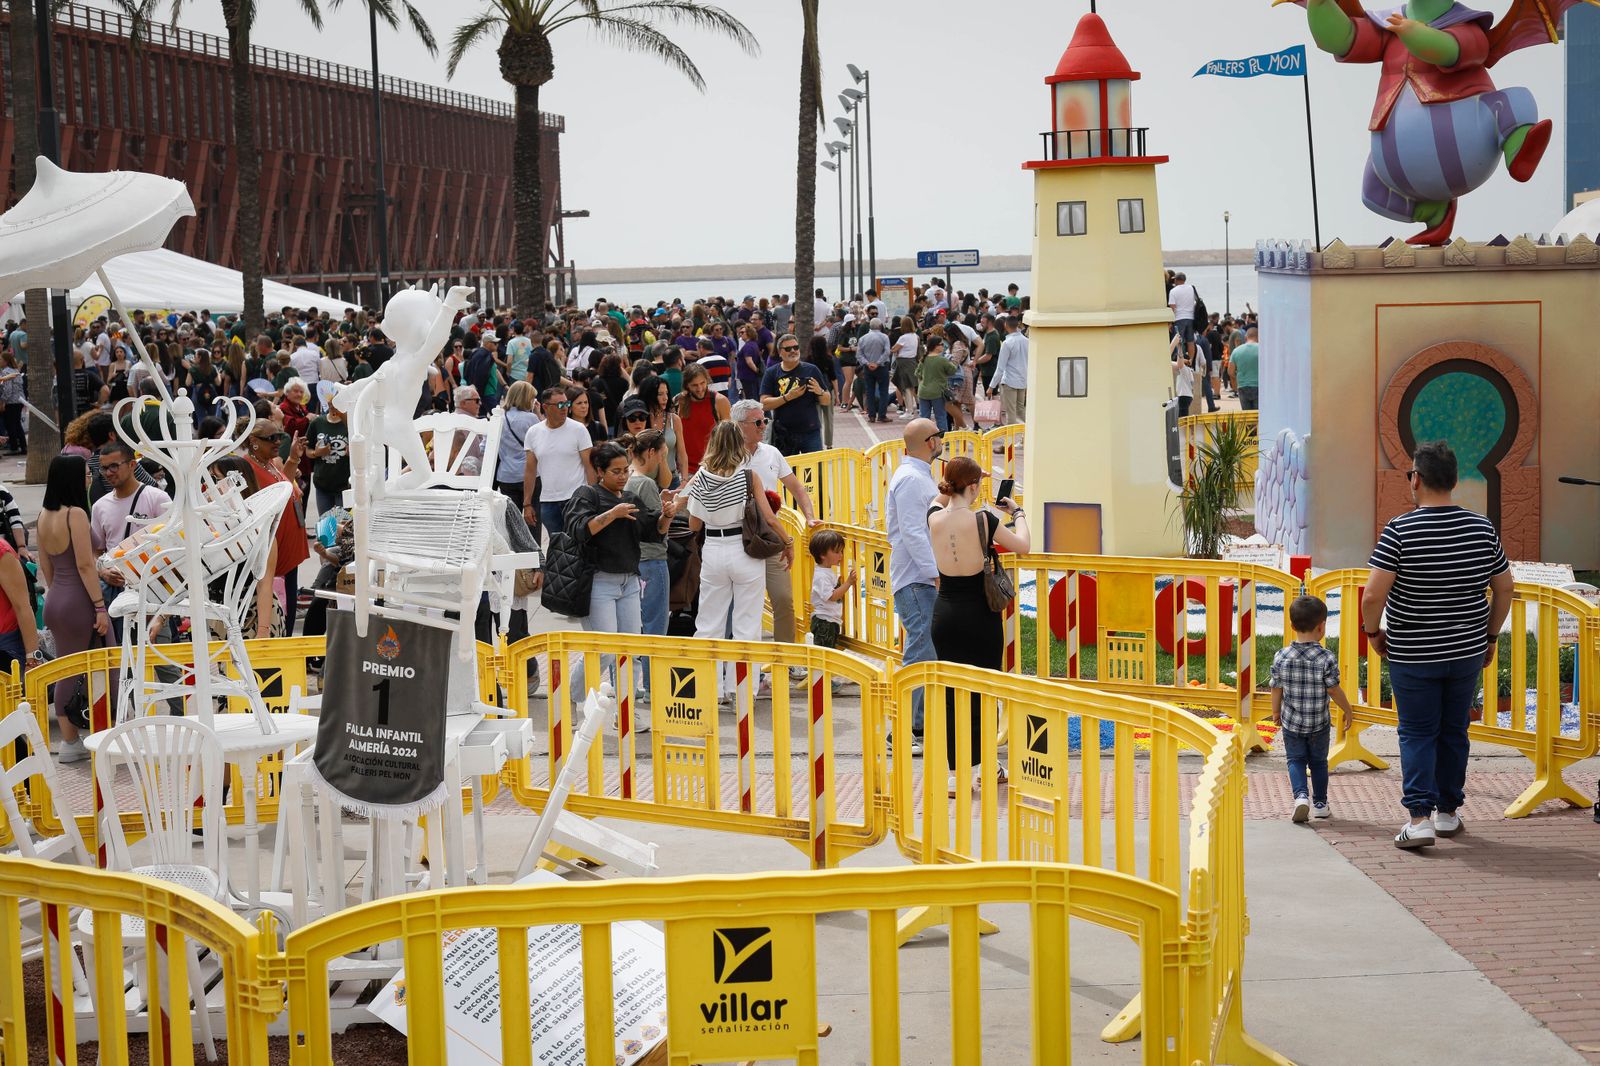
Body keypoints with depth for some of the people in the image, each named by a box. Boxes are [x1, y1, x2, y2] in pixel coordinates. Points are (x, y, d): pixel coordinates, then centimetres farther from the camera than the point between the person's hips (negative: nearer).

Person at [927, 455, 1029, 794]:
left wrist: (961, 477, 25)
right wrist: (1018, 514, 14)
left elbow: (940, 497, 21)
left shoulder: (934, 518, -6)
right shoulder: (983, 520, -16)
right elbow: (1022, 546, -2)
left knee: (951, 693, 7)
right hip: (980, 615, -3)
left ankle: (955, 773, 6)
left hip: (945, 614, 3)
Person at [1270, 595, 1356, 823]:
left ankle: (1301, 795, -11)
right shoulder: (1326, 658, -17)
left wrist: (1276, 712, 16)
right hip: (1319, 723, -1)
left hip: (1291, 722, 1)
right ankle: (1320, 804, 26)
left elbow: (1276, 689, -2)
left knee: (1295, 760, 12)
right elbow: (1334, 690, -11)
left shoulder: (1281, 657, -10)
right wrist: (1347, 710, 6)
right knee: (1318, 761, 17)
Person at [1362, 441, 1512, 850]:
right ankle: (1448, 812, 25)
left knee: (1417, 734, 5)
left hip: (1412, 656, -3)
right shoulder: (1482, 528, -3)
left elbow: (1373, 596, -20)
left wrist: (1373, 632, -2)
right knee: (1454, 732, 16)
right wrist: (1491, 635, 17)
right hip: (1467, 653, 4)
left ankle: (1419, 817, -6)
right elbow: (1505, 589, 4)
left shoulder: (1400, 530, -16)